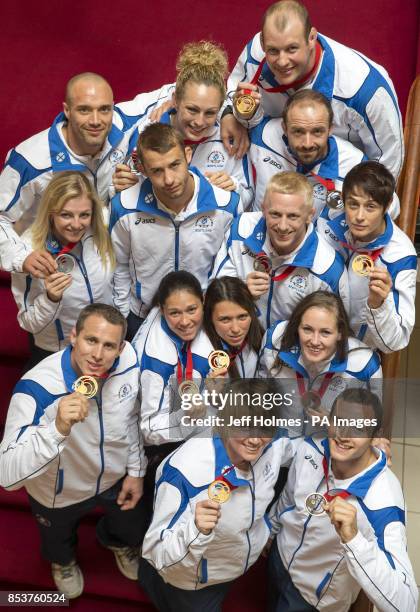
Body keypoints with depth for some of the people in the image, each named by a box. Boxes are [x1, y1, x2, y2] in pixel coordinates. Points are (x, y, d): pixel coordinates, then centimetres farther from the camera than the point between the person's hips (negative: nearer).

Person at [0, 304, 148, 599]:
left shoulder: (129, 359, -25)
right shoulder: (37, 390, -40)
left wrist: (136, 470, 2)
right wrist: (59, 428, -58)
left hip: (116, 475, 3)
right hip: (60, 493, -3)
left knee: (134, 531, 29)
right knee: (59, 539, 29)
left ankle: (116, 541, 66)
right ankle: (63, 561, 67)